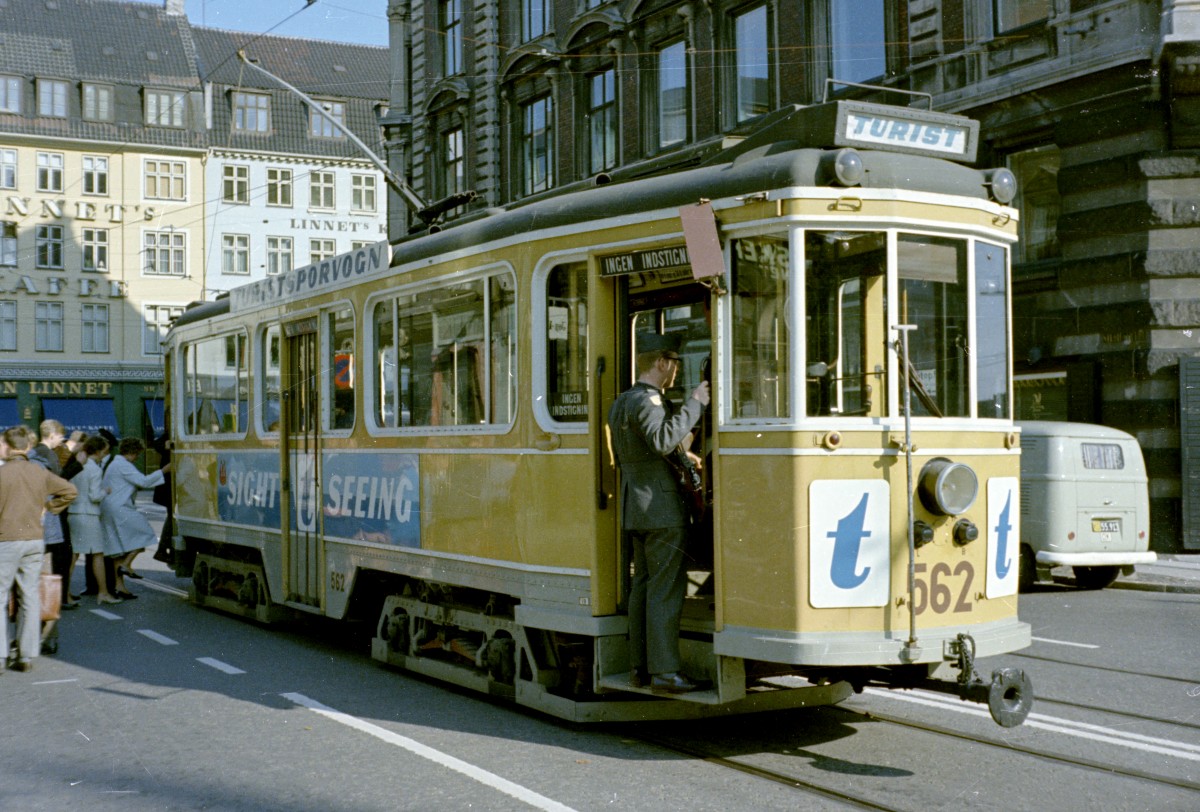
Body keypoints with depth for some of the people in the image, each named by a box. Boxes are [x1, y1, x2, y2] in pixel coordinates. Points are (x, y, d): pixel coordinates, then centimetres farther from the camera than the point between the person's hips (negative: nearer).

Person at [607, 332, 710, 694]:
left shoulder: (620, 402, 17)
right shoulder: (647, 401, -15)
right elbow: (662, 440, -33)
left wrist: (681, 456, 25)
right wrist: (694, 404, -26)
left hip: (634, 509, 10)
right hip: (661, 508, -10)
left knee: (643, 583, 11)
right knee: (666, 587, -7)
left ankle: (640, 666, 14)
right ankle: (664, 670, -7)